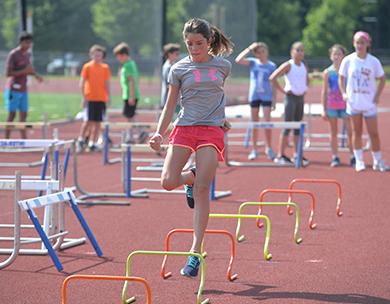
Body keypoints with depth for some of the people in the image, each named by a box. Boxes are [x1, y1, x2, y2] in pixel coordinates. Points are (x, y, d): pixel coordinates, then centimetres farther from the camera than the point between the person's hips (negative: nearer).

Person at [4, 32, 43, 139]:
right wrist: (24, 71, -23)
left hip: (23, 90, 8)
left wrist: (35, 74, 4)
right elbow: (8, 73, -19)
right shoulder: (13, 55, -14)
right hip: (14, 90, -8)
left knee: (24, 114, 8)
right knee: (12, 114, -6)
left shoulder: (27, 54, 11)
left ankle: (24, 139, 12)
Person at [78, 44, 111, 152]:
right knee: (89, 121, -8)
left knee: (98, 122, 3)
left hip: (101, 98, 3)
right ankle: (81, 139, 9)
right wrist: (84, 97, -8)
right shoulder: (87, 67, -1)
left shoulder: (105, 67, 7)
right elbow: (82, 83, -2)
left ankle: (93, 143, 8)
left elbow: (107, 83, 10)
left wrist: (108, 96, 3)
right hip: (90, 98, -3)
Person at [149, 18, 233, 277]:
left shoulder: (223, 66, 7)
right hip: (184, 128, 1)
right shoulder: (179, 69, 4)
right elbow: (170, 105, 8)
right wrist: (159, 133, -2)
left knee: (202, 191, -10)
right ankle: (192, 177, 26)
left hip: (212, 130, -1)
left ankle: (195, 253, -6)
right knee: (168, 181, -13)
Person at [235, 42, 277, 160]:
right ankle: (254, 150, 12)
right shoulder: (253, 62, 3)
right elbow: (238, 60, -13)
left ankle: (269, 148, 6)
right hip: (254, 96, 1)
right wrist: (249, 49, -12)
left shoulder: (272, 66, 1)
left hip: (267, 96, -1)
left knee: (267, 122, -8)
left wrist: (274, 100, 1)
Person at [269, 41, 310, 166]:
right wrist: (282, 90, -13)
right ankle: (280, 155, -6)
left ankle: (297, 155, 17)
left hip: (301, 97, 7)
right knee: (287, 126, -9)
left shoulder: (304, 67, 10)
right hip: (291, 97, -7)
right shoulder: (288, 65, -10)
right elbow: (272, 78, -17)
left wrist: (305, 88, 12)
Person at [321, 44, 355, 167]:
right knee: (333, 132, 6)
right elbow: (324, 92, 6)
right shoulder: (327, 72, 4)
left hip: (345, 105, -1)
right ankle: (335, 157, 11)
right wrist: (323, 109, 2)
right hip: (331, 105, 1)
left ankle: (353, 157, 0)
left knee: (350, 131, -5)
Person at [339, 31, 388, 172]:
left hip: (370, 103, -1)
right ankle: (359, 161, 13)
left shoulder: (374, 61, -4)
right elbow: (341, 77, 9)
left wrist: (377, 95, -4)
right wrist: (343, 93, -4)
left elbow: (382, 79, 6)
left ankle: (378, 161, 11)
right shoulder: (348, 60, -2)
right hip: (353, 102, 1)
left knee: (374, 133, -1)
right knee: (356, 132, 6)